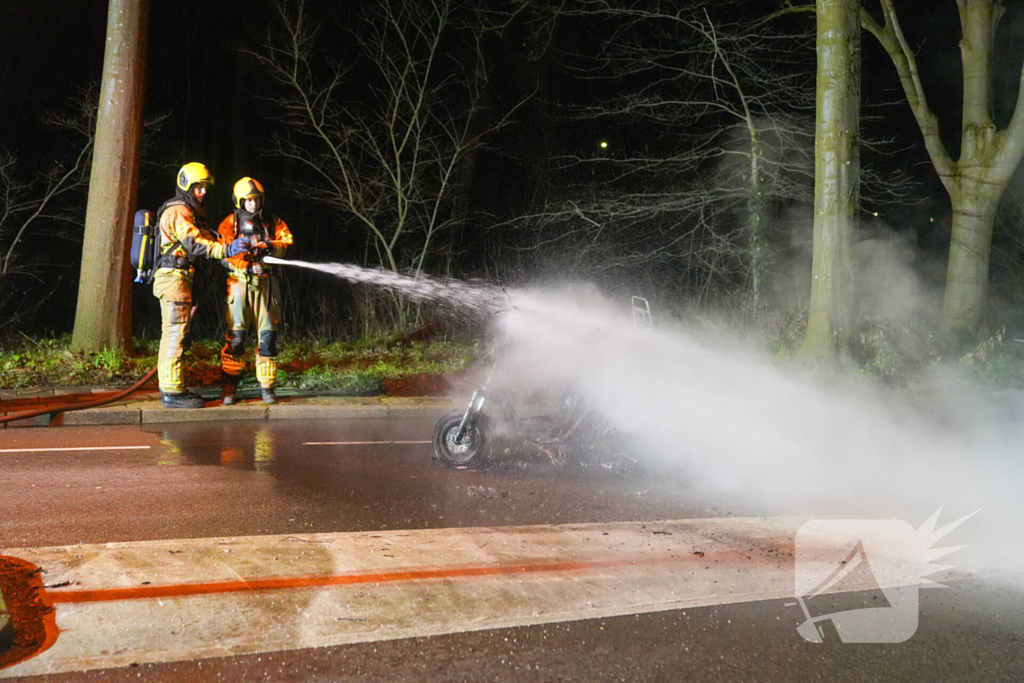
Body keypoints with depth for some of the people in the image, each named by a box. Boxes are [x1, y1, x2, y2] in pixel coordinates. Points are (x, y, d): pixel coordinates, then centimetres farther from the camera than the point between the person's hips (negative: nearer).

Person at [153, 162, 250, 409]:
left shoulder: (188, 212, 22)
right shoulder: (178, 211, -11)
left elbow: (207, 238, 16)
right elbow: (194, 244, -24)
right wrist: (227, 249, -34)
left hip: (174, 279, 11)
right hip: (174, 278, -11)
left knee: (171, 335, 14)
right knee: (176, 335, -10)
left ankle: (168, 387, 22)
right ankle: (172, 391, -9)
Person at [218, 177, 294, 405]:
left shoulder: (272, 221, 14)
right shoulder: (231, 222, 4)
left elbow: (287, 240, 3)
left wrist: (270, 246, -17)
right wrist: (248, 266, -22)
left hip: (266, 284, 3)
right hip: (240, 282, -3)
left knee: (268, 335, 2)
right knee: (235, 336, -4)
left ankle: (267, 387, 10)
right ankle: (229, 388, 3)